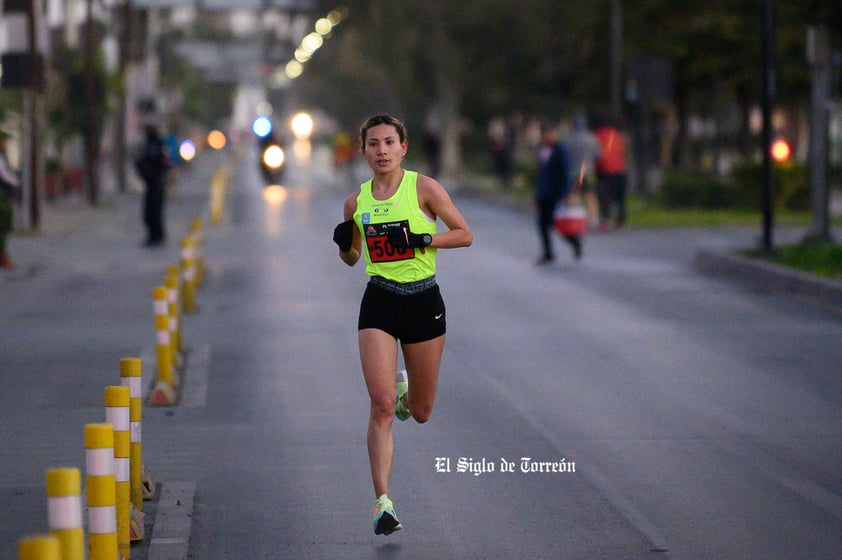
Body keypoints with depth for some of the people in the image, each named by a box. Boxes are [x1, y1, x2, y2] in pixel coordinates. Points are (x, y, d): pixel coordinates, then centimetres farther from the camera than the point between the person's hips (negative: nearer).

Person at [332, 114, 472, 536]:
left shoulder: (424, 188, -4)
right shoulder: (356, 201, 5)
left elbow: (465, 235, -1)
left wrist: (423, 240, -16)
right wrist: (344, 242, -6)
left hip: (423, 300, -1)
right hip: (379, 303, 1)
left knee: (420, 413, 11)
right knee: (381, 405, -15)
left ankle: (404, 391, 49)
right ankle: (383, 502, -13)